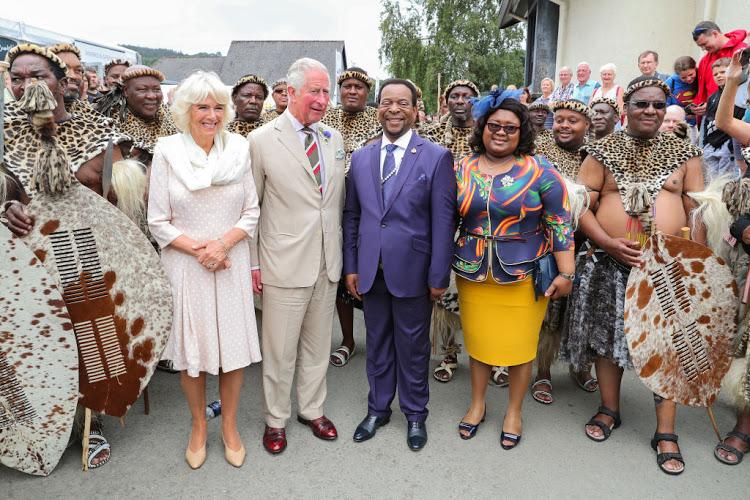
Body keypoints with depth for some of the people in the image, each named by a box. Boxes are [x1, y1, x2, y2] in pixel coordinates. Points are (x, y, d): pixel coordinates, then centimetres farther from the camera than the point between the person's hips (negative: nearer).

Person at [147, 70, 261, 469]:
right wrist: (197, 249, -15)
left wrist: (222, 244, -13)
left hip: (231, 264, 1)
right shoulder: (167, 152, -4)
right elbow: (158, 222, -3)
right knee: (191, 350, 10)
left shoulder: (238, 149, 0)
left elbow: (251, 213, 2)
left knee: (234, 349, 6)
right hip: (185, 266, -1)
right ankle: (198, 426, 32)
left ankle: (230, 426, 28)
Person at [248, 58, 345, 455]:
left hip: (327, 264, 5)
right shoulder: (262, 140, -7)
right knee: (279, 350, 8)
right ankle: (276, 419, 29)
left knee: (317, 345, 17)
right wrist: (253, 263, -4)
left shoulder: (334, 139, 8)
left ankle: (312, 409, 37)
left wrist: (339, 253, 11)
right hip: (285, 265, -4)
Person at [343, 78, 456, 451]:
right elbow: (352, 215, 9)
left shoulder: (436, 157, -5)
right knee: (377, 343, 16)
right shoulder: (361, 157, 6)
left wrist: (439, 276, -10)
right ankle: (378, 408, 35)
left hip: (412, 271, -3)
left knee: (413, 346, 11)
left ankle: (415, 414, 31)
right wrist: (351, 266, 6)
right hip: (371, 271, 4)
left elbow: (443, 221, -7)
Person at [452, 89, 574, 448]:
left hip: (524, 276, -2)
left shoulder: (539, 172, -6)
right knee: (477, 341, 14)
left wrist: (566, 274, -9)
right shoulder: (463, 169, 2)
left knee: (519, 345, 8)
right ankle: (477, 404, 35)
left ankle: (514, 412, 30)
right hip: (473, 275, 3)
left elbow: (560, 224, -5)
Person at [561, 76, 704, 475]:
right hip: (609, 263, 0)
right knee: (607, 334, 10)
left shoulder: (684, 153, 8)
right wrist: (609, 242, -15)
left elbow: (698, 212, 6)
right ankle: (609, 409, 31)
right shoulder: (603, 150, 3)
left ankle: (665, 431, 16)